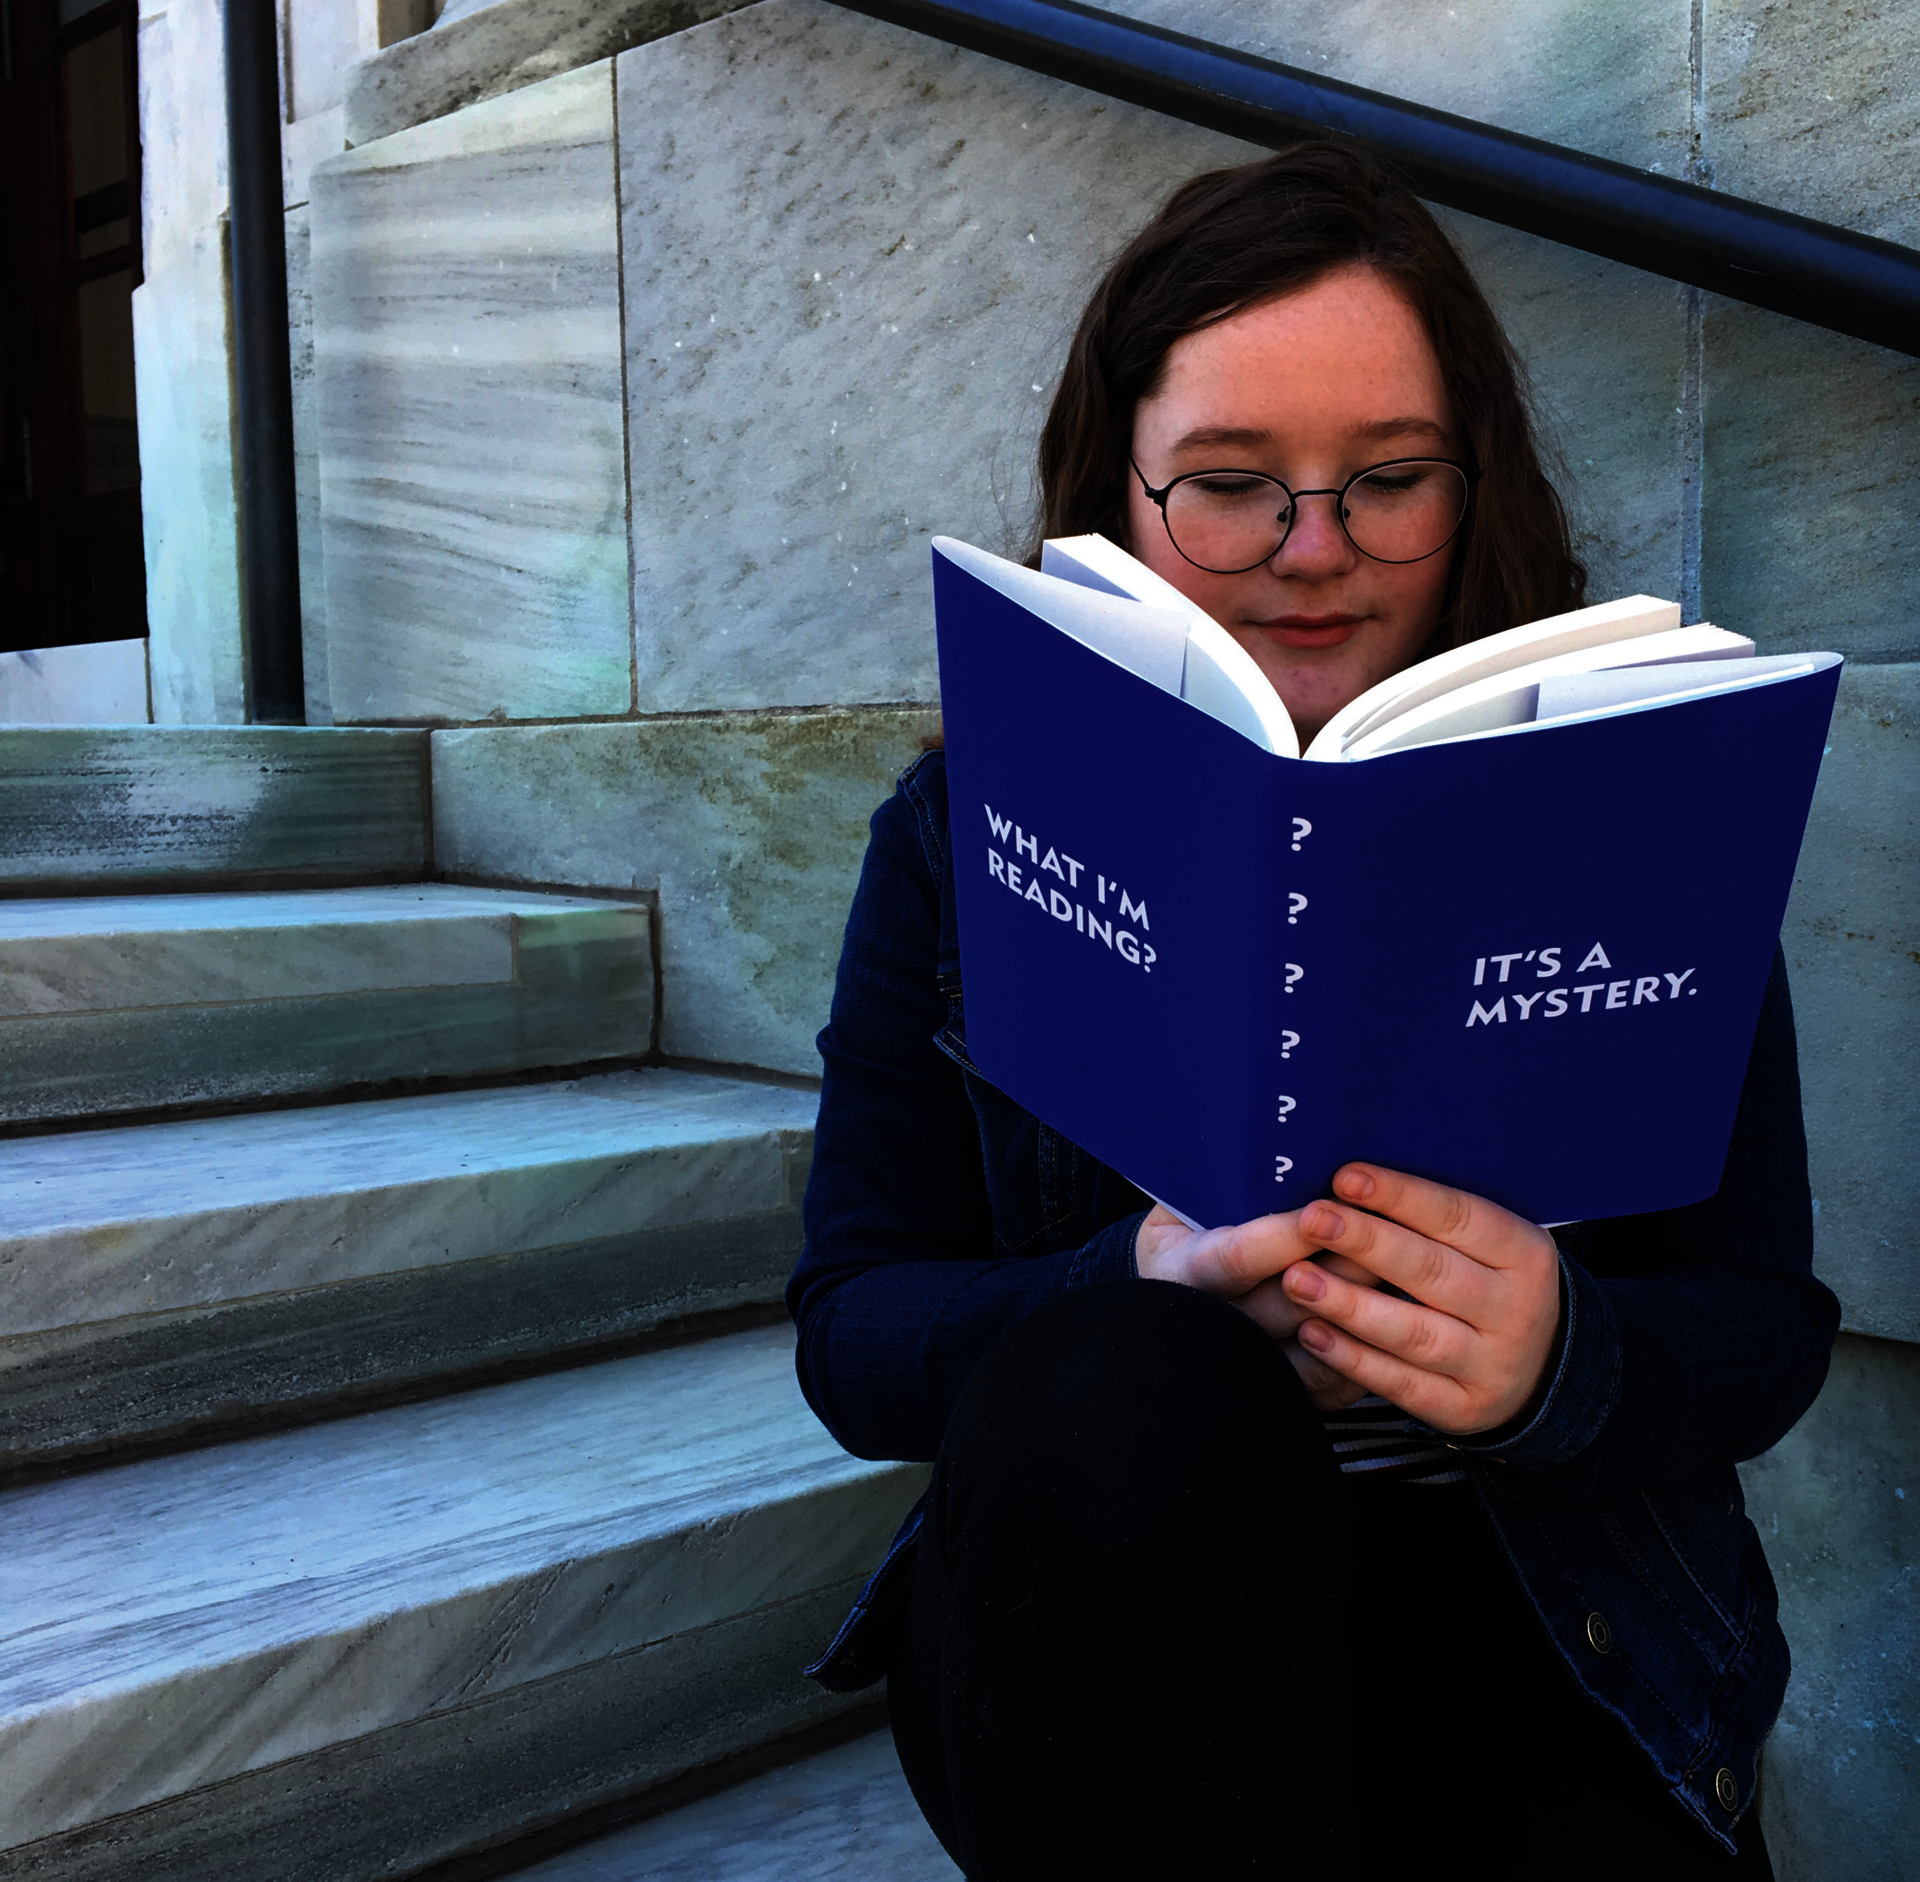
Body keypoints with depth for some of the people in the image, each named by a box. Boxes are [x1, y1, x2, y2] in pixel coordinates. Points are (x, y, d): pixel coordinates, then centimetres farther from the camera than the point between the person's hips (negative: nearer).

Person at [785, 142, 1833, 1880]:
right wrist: (1143, 1284, -26)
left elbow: (1768, 1327, -1)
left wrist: (1564, 1356, -25)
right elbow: (854, 1336, -5)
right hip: (1110, 1630, 2)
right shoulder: (967, 831, -1)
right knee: (1123, 1391, -32)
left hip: (1535, 1637, -1)